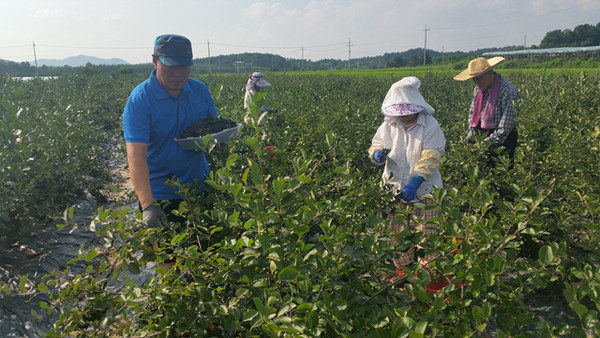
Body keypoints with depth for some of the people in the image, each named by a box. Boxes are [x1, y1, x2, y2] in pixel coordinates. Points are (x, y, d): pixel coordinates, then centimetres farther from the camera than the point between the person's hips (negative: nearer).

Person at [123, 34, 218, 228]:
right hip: (159, 196, -5)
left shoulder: (200, 90, 0)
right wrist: (148, 205, -38)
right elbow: (136, 155, -27)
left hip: (200, 189, 5)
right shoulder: (139, 100, -18)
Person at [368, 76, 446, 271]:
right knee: (397, 233, 13)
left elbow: (430, 158, -17)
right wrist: (377, 154, -19)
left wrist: (414, 183, -27)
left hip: (424, 190, -3)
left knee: (426, 233, 6)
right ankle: (402, 269, 32)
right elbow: (376, 145, 8)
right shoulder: (388, 125, 2)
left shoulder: (430, 126, -10)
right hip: (395, 189, 4)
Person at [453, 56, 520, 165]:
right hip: (483, 135, 6)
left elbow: (507, 123, -17)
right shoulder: (478, 89, 10)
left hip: (504, 141, -6)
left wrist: (490, 141, -18)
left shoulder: (508, 91, -14)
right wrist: (471, 134, 3)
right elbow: (472, 112, 16)